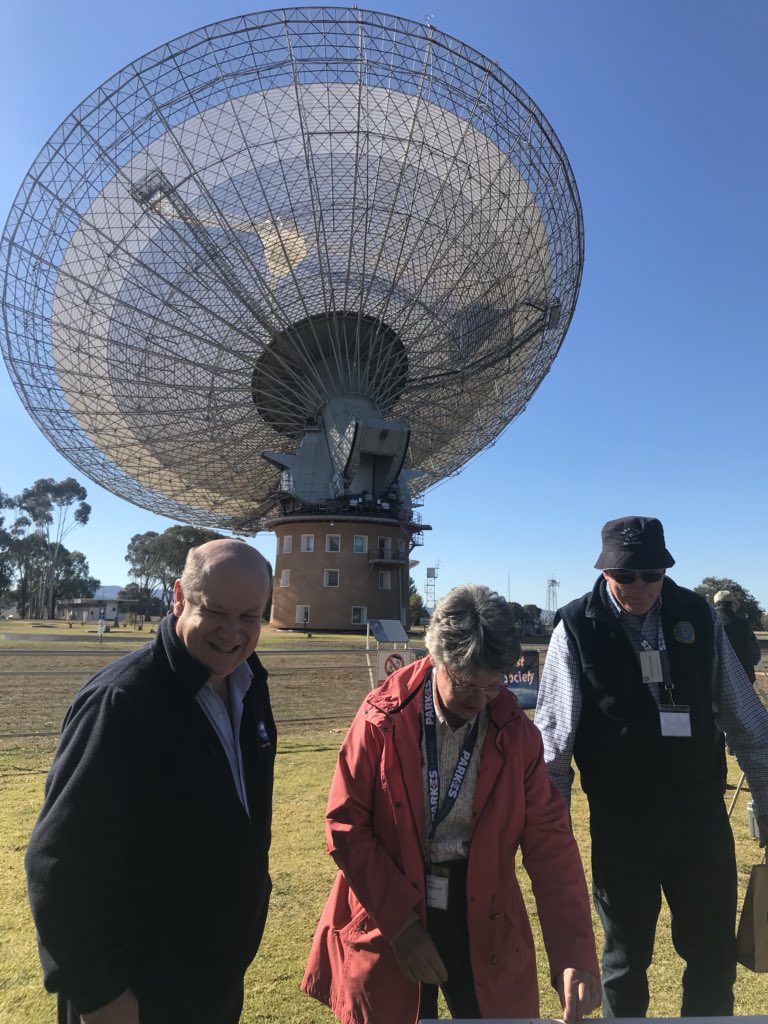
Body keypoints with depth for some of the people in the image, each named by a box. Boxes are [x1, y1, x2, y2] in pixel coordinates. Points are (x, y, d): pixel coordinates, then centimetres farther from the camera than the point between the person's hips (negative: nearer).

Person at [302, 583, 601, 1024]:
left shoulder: (515, 731, -10)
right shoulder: (384, 718, -16)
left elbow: (550, 840, -8)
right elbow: (346, 827, -11)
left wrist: (576, 955, -14)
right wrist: (401, 923, -13)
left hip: (483, 921, 2)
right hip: (389, 919, -1)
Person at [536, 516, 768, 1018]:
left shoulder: (698, 616, -3)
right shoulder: (576, 628, -11)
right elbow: (554, 738, -8)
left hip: (703, 813, 2)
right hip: (620, 823, -2)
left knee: (714, 956, 17)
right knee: (626, 956, 17)